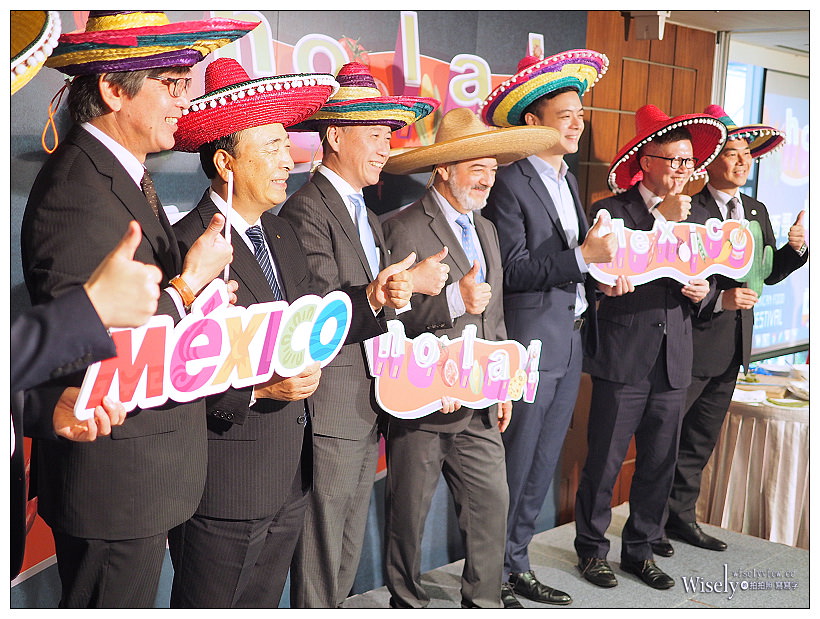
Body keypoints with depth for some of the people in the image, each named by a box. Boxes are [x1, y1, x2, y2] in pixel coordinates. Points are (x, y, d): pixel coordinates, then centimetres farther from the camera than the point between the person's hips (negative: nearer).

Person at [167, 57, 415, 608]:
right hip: (225, 488, -8)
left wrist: (371, 299, -1)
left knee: (263, 604, 21)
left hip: (289, 479, 8)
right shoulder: (187, 246, -18)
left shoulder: (282, 235, 11)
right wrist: (256, 388, -27)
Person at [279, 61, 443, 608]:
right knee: (322, 551, 2)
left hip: (370, 407, 9)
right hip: (332, 408, -9)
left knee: (350, 547, 16)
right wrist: (405, 283, -19)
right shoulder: (307, 210, -12)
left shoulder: (368, 217, 18)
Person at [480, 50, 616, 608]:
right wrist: (582, 256, -24)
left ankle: (518, 565, 29)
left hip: (572, 341, 8)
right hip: (530, 344, -8)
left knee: (542, 466, 16)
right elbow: (511, 270, -19)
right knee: (513, 469, 2)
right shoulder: (508, 183, -13)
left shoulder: (569, 180, 15)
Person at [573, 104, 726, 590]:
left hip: (674, 364, 6)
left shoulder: (697, 217, 15)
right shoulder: (612, 211, -4)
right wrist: (661, 223, -20)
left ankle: (641, 550, 28)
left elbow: (704, 283, 18)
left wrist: (702, 291, -4)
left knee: (660, 464, 12)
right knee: (605, 462, 1)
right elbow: (608, 279, -17)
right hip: (623, 361, -5)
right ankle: (592, 548, 19)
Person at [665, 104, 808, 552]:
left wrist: (794, 249, -5)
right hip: (690, 342, -8)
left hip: (733, 345, 8)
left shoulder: (757, 212, 12)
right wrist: (719, 299, -26)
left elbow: (768, 273, 13)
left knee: (701, 439, 17)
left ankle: (681, 517, 30)